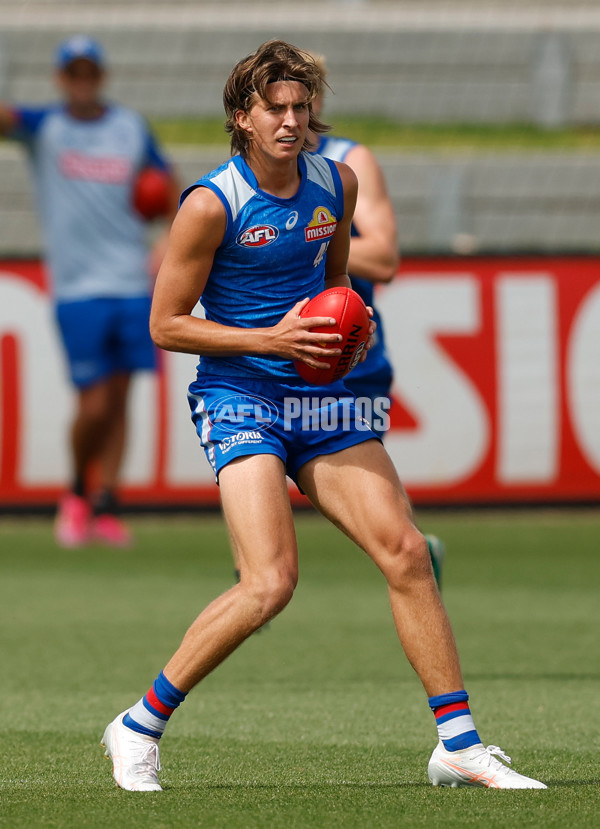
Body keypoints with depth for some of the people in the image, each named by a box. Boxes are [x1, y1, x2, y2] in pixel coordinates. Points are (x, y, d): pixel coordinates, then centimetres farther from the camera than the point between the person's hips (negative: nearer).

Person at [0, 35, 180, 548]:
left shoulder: (130, 128, 8)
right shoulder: (44, 126, 0)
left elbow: (170, 183, 19)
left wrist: (169, 239, 2)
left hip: (133, 282, 3)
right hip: (77, 289, -3)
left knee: (118, 399, 3)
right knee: (94, 405, -7)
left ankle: (106, 507, 10)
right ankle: (78, 491, 17)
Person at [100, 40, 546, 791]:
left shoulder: (337, 183, 5)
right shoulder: (212, 204, -13)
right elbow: (165, 325, -8)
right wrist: (270, 340, -17)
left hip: (317, 398, 6)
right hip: (238, 398, -6)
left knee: (405, 552, -4)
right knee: (270, 582, -20)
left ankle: (459, 745, 3)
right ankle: (139, 728, -5)